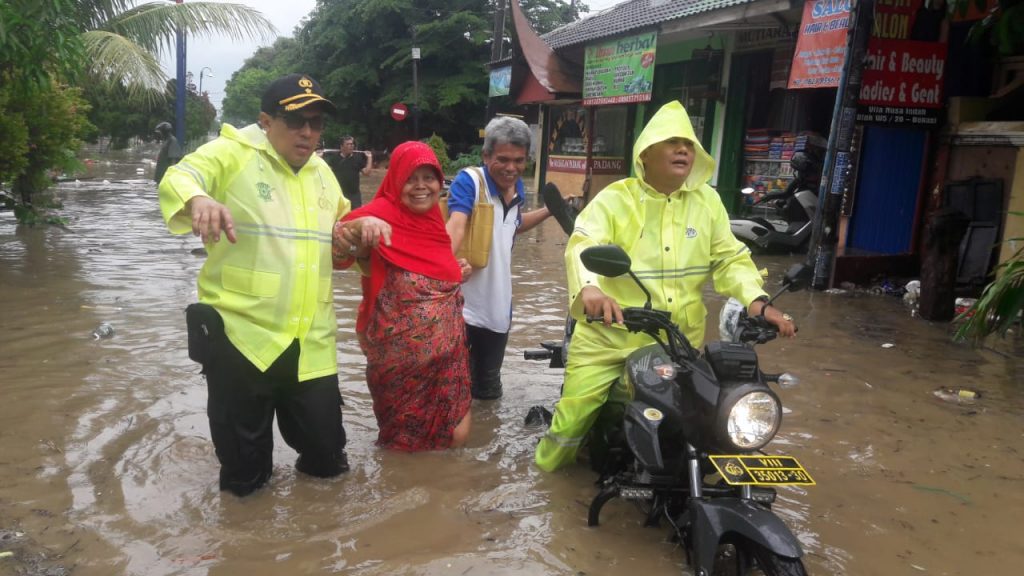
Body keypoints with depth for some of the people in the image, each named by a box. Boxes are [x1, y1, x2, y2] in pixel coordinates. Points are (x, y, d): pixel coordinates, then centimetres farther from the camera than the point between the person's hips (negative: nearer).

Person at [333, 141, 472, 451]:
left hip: (444, 343, 6)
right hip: (402, 348, -6)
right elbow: (333, 250, -29)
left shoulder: (433, 217, 8)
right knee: (406, 437, 10)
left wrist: (459, 271, 9)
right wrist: (360, 225, -44)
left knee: (454, 434, 10)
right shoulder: (383, 214, -14)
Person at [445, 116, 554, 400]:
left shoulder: (517, 189, 7)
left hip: (498, 306, 6)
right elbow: (456, 225, -32)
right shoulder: (469, 180, -15)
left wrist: (549, 211, 20)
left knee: (489, 388, 21)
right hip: (462, 304, -6)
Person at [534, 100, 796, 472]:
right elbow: (582, 245, -23)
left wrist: (757, 301, -14)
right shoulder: (615, 199, -7)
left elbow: (730, 259, 4)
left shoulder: (707, 201, 6)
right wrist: (589, 288, -45)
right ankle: (548, 462, 29)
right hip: (611, 335, -3)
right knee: (576, 409, -2)